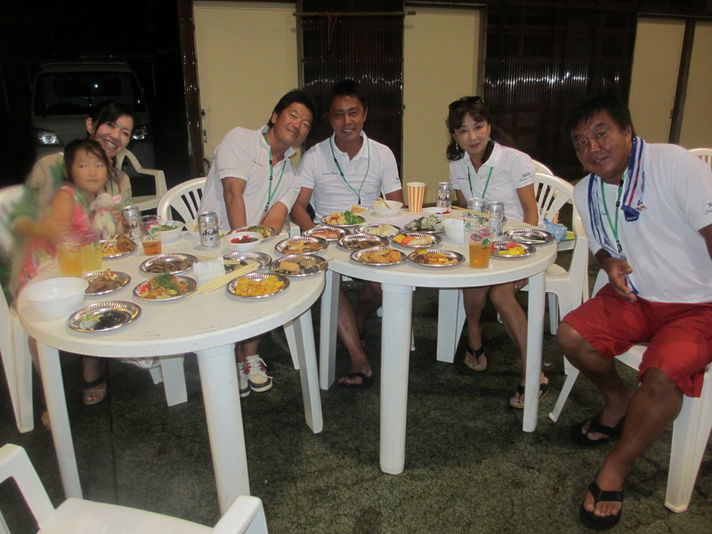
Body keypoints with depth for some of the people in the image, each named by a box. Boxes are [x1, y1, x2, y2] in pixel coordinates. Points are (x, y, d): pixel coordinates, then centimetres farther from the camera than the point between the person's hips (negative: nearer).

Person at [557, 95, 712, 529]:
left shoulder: (671, 163, -16)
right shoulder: (585, 192, 4)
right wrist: (610, 263, -6)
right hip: (635, 298, 6)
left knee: (662, 375, -29)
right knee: (572, 335, -16)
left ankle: (617, 468, -4)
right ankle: (617, 400, 15)